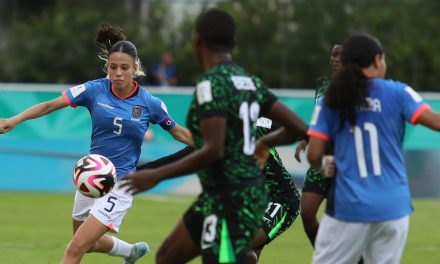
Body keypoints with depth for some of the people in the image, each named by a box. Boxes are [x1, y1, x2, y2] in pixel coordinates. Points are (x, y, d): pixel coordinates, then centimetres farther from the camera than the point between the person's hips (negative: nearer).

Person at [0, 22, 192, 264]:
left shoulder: (149, 103, -10)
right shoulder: (95, 90, -9)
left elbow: (179, 132, 5)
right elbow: (50, 105, -11)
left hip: (119, 184, -4)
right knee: (88, 242, 26)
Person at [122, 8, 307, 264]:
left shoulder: (212, 84, -16)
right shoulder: (249, 82, 7)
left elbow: (213, 151, -24)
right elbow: (299, 128, 9)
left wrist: (156, 176, -18)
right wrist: (264, 142, 30)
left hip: (230, 201, -9)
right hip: (247, 192, 9)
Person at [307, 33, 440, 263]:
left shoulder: (330, 100, 2)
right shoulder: (397, 93, -3)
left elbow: (314, 154, -1)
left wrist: (324, 166, 21)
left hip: (349, 207, 0)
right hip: (392, 207, 0)